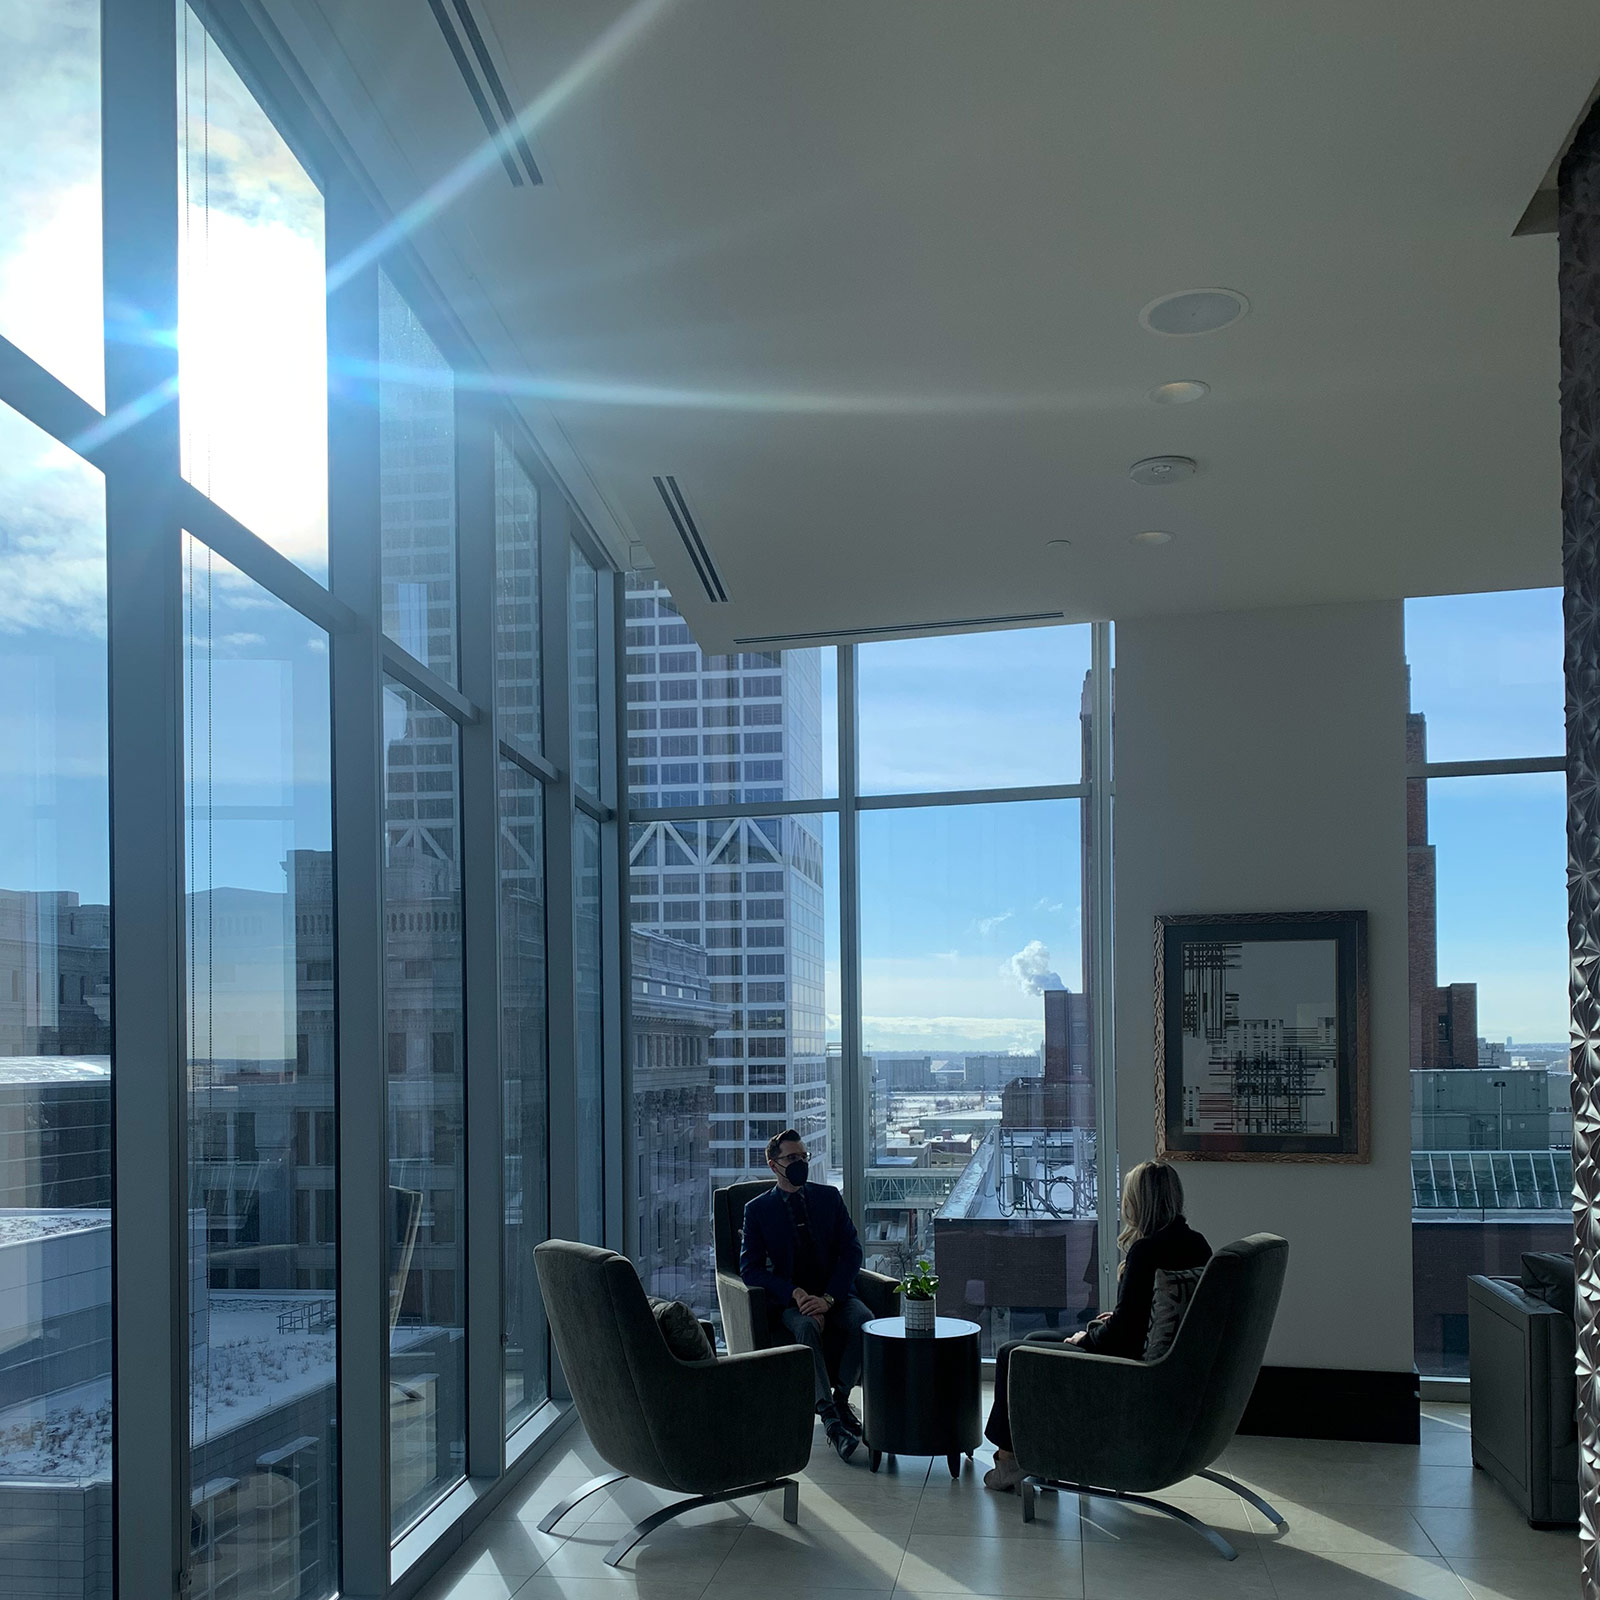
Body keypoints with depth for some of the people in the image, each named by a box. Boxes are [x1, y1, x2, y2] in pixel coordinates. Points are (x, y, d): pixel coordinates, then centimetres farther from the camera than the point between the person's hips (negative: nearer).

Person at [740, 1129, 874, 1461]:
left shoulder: (829, 1197, 10)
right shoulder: (758, 1209, 5)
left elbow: (852, 1251, 3)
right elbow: (750, 1268, -2)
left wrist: (828, 1298, -13)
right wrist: (795, 1294, -18)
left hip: (834, 1294, 2)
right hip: (789, 1299, -2)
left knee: (865, 1322, -30)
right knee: (807, 1328, -36)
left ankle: (841, 1397, -12)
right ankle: (829, 1417, -40)